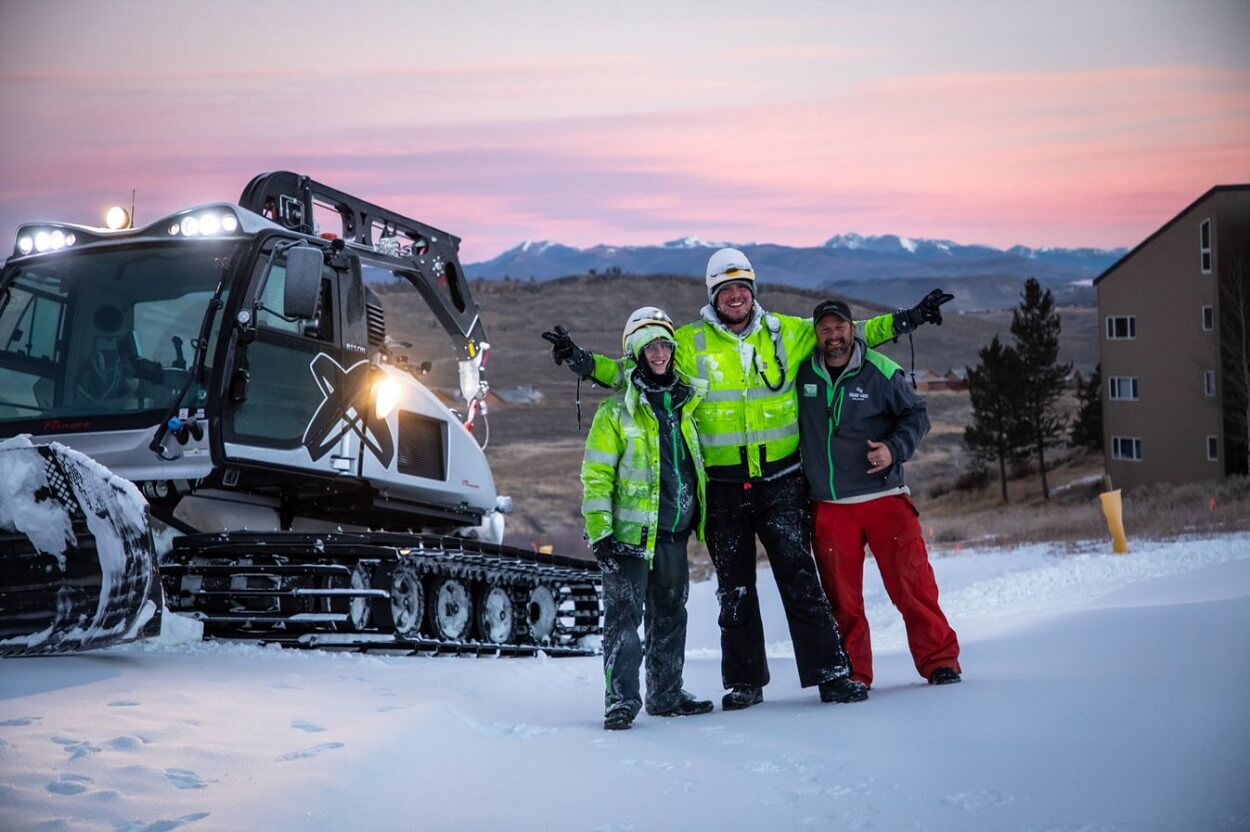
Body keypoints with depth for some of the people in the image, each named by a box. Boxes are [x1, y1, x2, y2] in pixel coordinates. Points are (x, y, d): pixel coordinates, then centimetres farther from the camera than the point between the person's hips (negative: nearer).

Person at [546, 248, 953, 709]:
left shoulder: (786, 332, 6)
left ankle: (830, 673, -3)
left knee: (800, 578, -6)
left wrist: (908, 319, 13)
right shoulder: (690, 343, 2)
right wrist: (581, 360, -6)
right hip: (723, 487, 0)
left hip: (782, 480, 0)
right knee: (734, 588, 8)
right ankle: (743, 682, 19)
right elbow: (637, 372, 5)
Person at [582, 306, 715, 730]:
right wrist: (600, 531, -13)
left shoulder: (686, 402, 12)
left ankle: (667, 693, 22)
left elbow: (695, 464, 26)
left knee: (670, 615, 13)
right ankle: (621, 698, -6)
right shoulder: (617, 410, -4)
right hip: (631, 531, -6)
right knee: (624, 614, -8)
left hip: (675, 532, 6)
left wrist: (700, 517, 20)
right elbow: (596, 476, -7)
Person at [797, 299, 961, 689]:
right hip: (829, 507, 3)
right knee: (841, 594, 5)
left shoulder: (880, 371, -4)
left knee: (910, 581, -4)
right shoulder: (804, 374, 6)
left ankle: (939, 660, 7)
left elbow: (916, 415, 2)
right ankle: (851, 673, 15)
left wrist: (894, 448, -14)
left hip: (883, 496, -3)